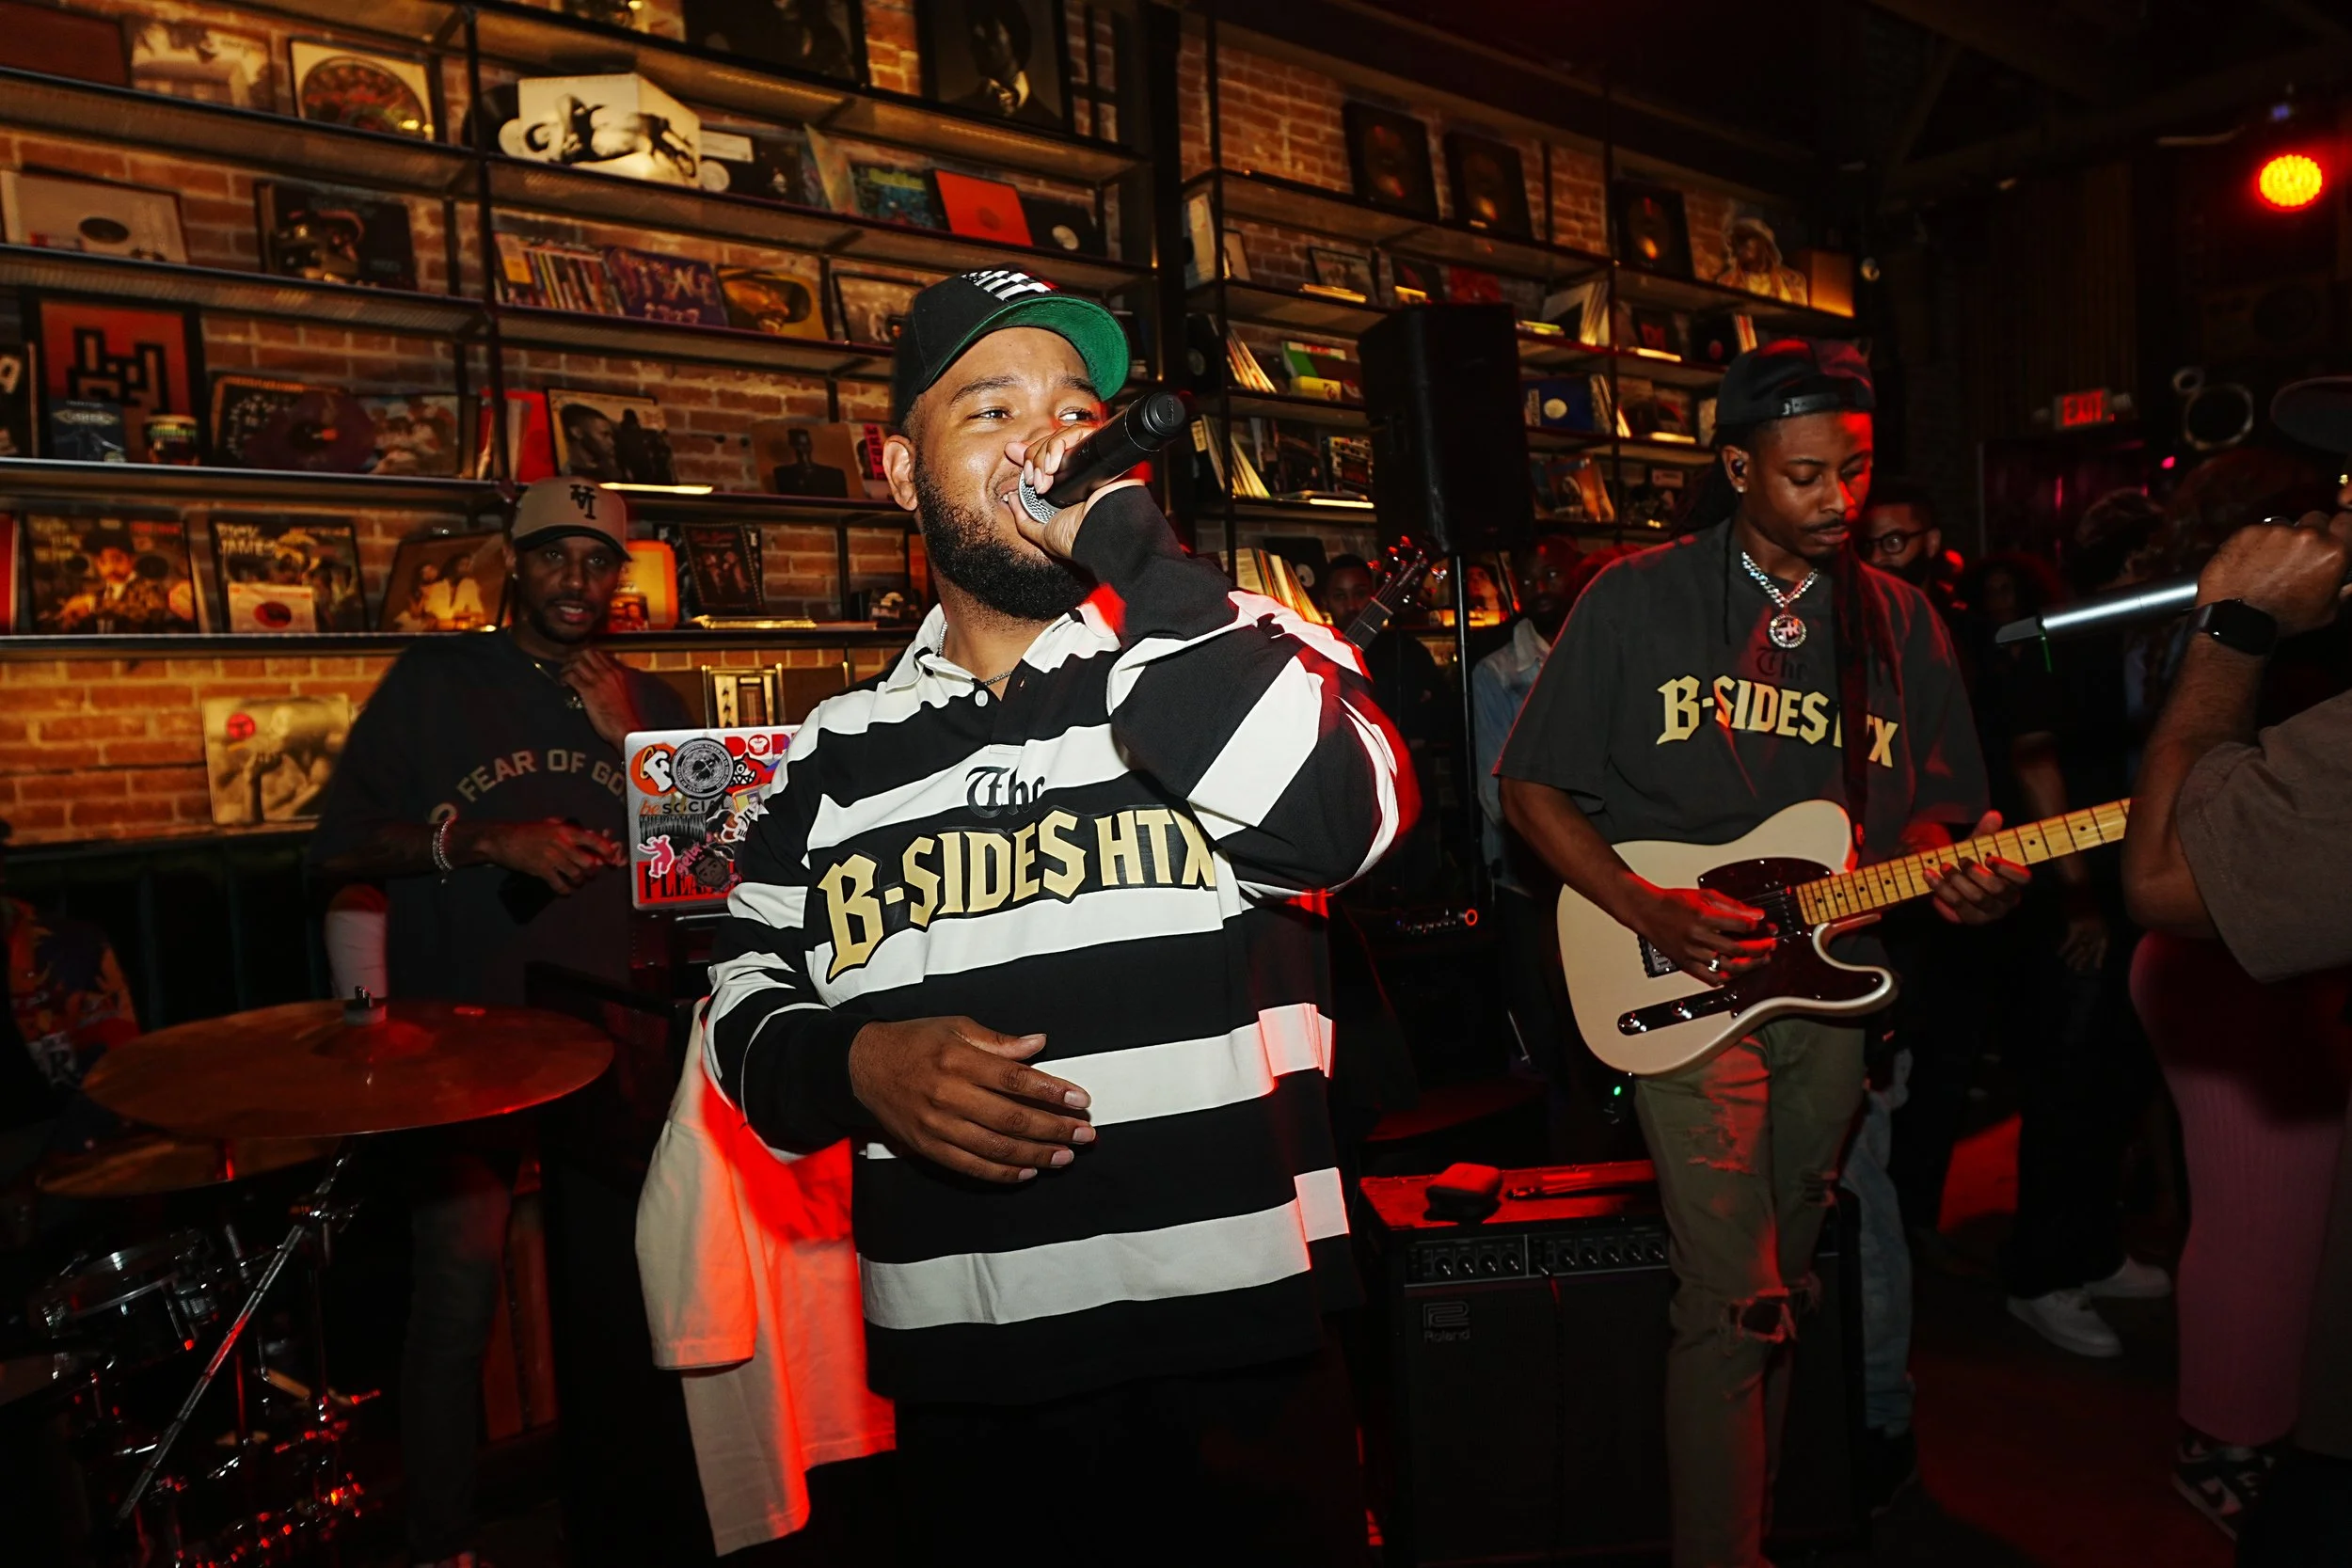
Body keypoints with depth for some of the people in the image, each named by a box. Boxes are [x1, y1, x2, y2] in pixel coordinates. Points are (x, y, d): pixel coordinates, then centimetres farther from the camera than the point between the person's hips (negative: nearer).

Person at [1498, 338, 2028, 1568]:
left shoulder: (1898, 620, 8)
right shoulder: (1636, 600, -5)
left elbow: (1926, 806, 14)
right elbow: (1532, 786, -2)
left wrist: (1951, 876, -9)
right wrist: (1647, 912, -15)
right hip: (1683, 980, -4)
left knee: (1784, 1283, 16)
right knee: (1734, 1303, -10)